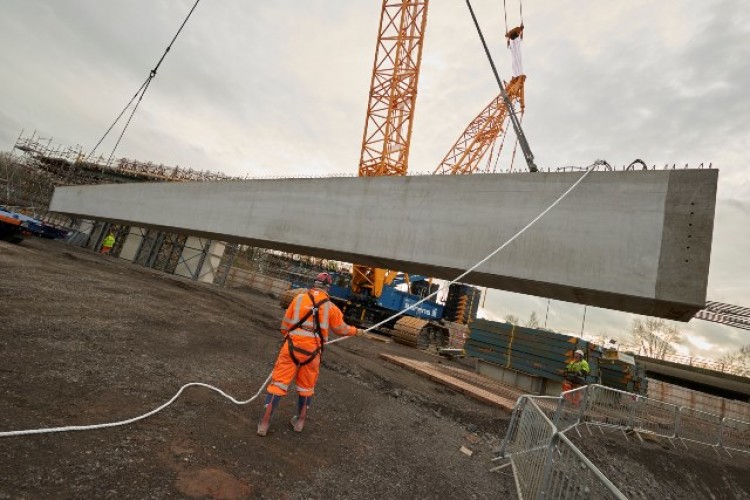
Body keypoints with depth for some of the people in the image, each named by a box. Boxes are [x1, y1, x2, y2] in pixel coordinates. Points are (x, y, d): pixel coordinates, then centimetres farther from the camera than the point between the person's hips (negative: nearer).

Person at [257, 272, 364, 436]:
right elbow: (341, 329, 12)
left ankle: (264, 422, 11)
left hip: (292, 347, 0)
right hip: (312, 351, 1)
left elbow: (285, 325, 4)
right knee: (306, 387, 20)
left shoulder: (299, 298, -2)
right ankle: (300, 421, 34)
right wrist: (356, 331, 30)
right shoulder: (331, 307, -2)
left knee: (279, 383, 9)